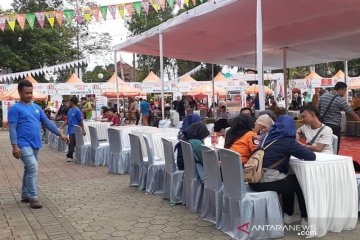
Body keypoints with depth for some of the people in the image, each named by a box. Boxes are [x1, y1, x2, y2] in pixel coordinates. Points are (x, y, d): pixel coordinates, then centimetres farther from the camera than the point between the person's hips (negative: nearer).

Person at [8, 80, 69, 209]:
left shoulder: (36, 107, 13)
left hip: (35, 144, 7)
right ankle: (33, 197, -8)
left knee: (29, 169, 13)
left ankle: (25, 195, 24)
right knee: (33, 168, -16)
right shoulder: (15, 108, -7)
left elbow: (47, 122, 13)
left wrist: (60, 134, 7)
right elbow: (12, 128, -12)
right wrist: (15, 146, -19)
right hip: (24, 144, -7)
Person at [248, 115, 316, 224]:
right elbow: (312, 156, -3)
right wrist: (300, 151, 16)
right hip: (266, 181, -7)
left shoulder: (266, 136, 14)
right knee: (298, 182, 18)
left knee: (289, 180, 29)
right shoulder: (288, 141, -5)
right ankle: (306, 219, 29)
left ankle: (288, 215, 37)